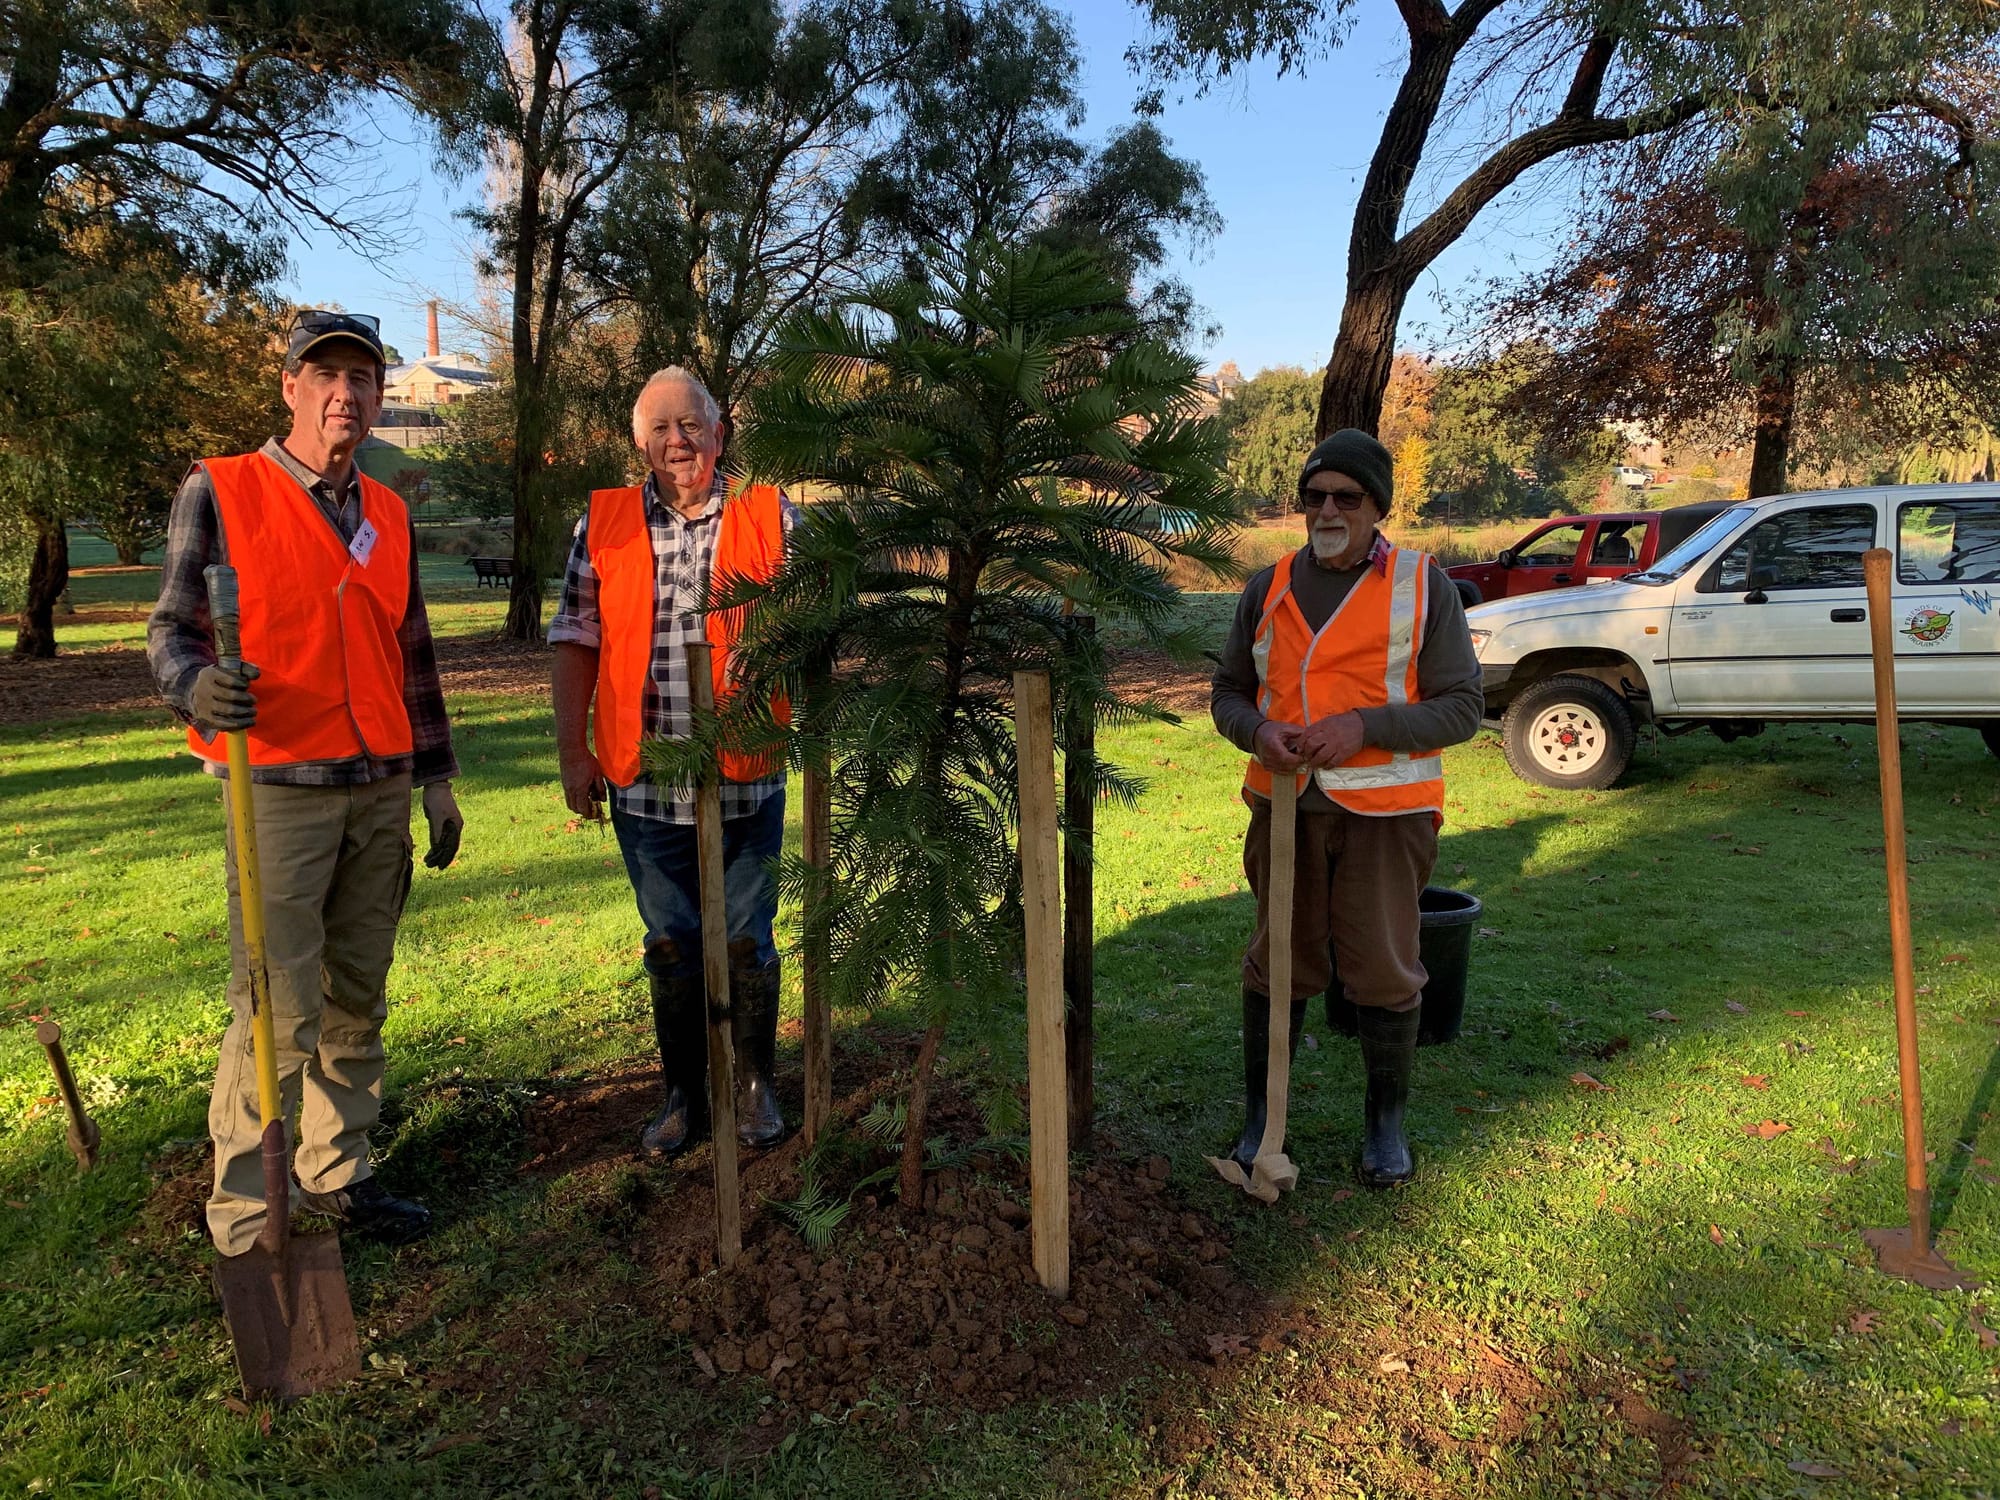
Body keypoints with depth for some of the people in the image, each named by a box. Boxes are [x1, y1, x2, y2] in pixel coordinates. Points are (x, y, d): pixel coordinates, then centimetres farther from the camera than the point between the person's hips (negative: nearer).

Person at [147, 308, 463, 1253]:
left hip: (381, 793, 5)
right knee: (278, 1015, -5)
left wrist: (435, 777, 15)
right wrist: (197, 685, -27)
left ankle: (336, 1176, 24)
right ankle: (245, 1220, 9)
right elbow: (171, 627, -3)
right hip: (280, 791, -5)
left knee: (356, 1004, 10)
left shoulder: (388, 513, 14)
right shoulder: (219, 492, 0)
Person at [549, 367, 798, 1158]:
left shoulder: (769, 516, 2)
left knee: (745, 942, 10)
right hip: (644, 781, 1)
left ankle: (755, 1087, 29)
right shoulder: (603, 523, 5)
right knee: (670, 946, 13)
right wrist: (572, 752, 1)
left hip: (747, 778, -1)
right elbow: (575, 643, 6)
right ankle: (682, 1092, 30)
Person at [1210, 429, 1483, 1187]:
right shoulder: (1270, 587, 7)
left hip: (1383, 811, -2)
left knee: (1385, 972, 5)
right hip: (1286, 805, 3)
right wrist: (1257, 732, -11)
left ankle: (1386, 1124, 25)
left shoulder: (1425, 586, -2)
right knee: (1276, 965, 10)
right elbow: (1227, 691, 12)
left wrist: (1364, 727, -19)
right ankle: (1259, 1117, 24)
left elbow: (1462, 705, -4)